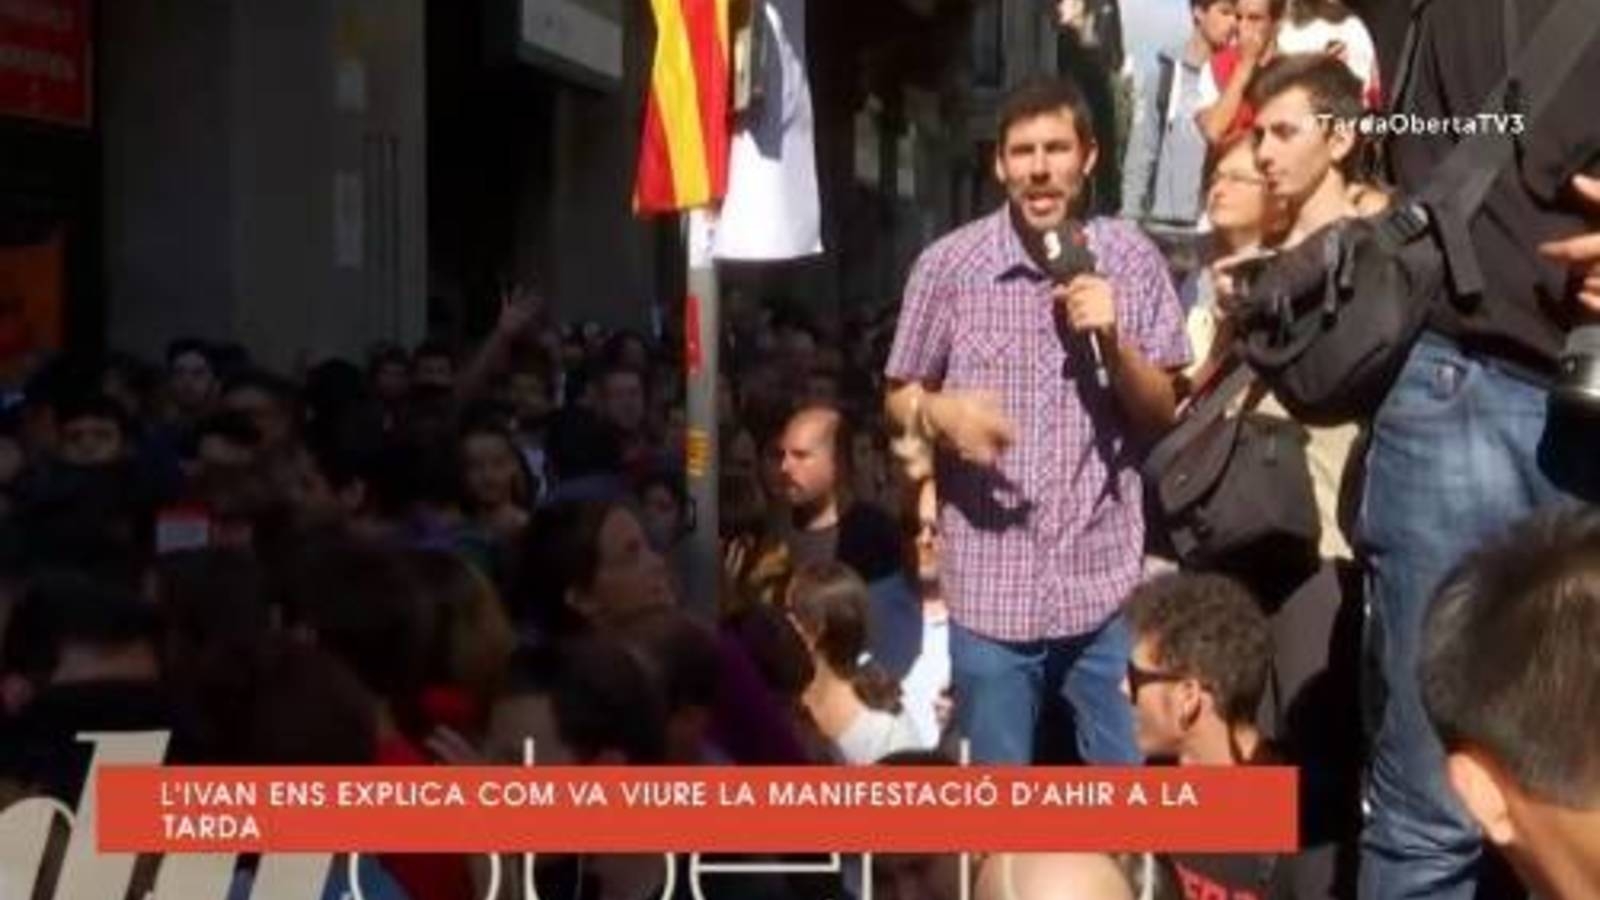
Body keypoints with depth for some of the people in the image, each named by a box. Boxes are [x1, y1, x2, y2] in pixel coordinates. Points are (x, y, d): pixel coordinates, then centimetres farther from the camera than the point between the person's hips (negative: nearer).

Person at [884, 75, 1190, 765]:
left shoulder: (1131, 259, -1)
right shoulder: (948, 265, -4)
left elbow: (1164, 411, 5)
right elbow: (898, 399, 6)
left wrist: (1114, 342, -14)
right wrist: (939, 412, -16)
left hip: (1106, 583, 1)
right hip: (991, 589, 0)